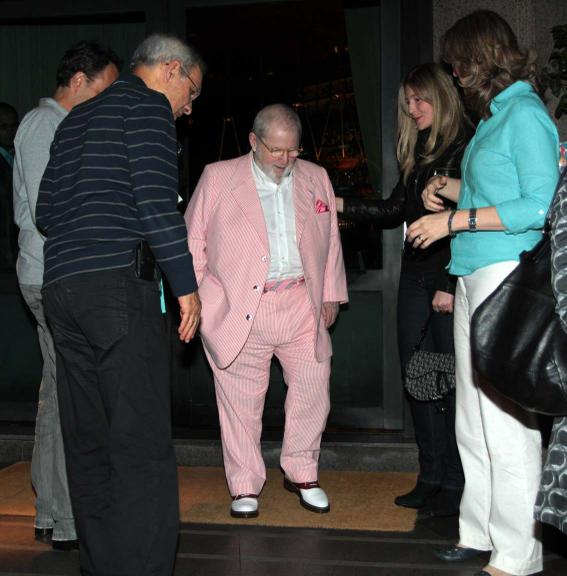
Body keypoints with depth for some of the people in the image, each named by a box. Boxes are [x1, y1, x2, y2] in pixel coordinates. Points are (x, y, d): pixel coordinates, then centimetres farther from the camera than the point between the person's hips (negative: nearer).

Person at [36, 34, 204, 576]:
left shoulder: (76, 118, 25)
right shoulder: (147, 103, 1)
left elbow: (45, 211, 22)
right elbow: (156, 199, -12)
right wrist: (185, 284, -9)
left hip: (60, 287, 8)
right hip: (119, 283, -8)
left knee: (88, 444, 10)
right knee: (143, 445, -9)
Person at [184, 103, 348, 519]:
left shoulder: (316, 178, 12)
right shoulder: (217, 178, 3)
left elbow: (331, 241, 17)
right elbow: (194, 241, 4)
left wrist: (330, 295, 13)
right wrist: (196, 297, -1)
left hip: (302, 305, 3)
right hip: (240, 309, -3)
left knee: (314, 387, 4)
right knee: (241, 399, 3)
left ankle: (301, 473, 24)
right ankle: (245, 487, 17)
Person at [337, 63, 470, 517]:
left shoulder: (466, 148, -8)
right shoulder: (419, 152, 17)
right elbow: (395, 211, 20)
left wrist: (451, 285, -16)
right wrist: (342, 204, 11)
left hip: (451, 278, -8)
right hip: (415, 274, 8)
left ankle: (455, 485, 7)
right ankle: (431, 478, 18)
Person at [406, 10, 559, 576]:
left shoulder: (525, 114, -9)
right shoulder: (494, 116, 17)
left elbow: (541, 205, -17)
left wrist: (455, 220, -16)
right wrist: (448, 188, 12)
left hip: (507, 275, -10)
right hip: (473, 276, 10)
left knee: (506, 418, -7)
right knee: (472, 417, 14)